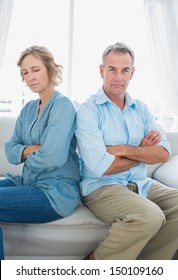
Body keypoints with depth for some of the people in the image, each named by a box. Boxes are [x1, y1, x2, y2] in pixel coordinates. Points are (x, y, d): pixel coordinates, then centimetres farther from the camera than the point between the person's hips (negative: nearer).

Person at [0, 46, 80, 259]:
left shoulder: (62, 105, -11)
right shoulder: (28, 108, 14)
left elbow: (54, 157, -23)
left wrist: (26, 154, -4)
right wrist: (32, 150, -12)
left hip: (56, 191, -8)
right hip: (29, 183, 8)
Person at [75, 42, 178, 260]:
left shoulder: (141, 109, 11)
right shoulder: (88, 110, -7)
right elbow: (101, 166, -18)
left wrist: (125, 150, -14)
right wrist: (143, 150, -5)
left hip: (141, 185, 7)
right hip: (101, 187, -6)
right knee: (150, 216, -30)